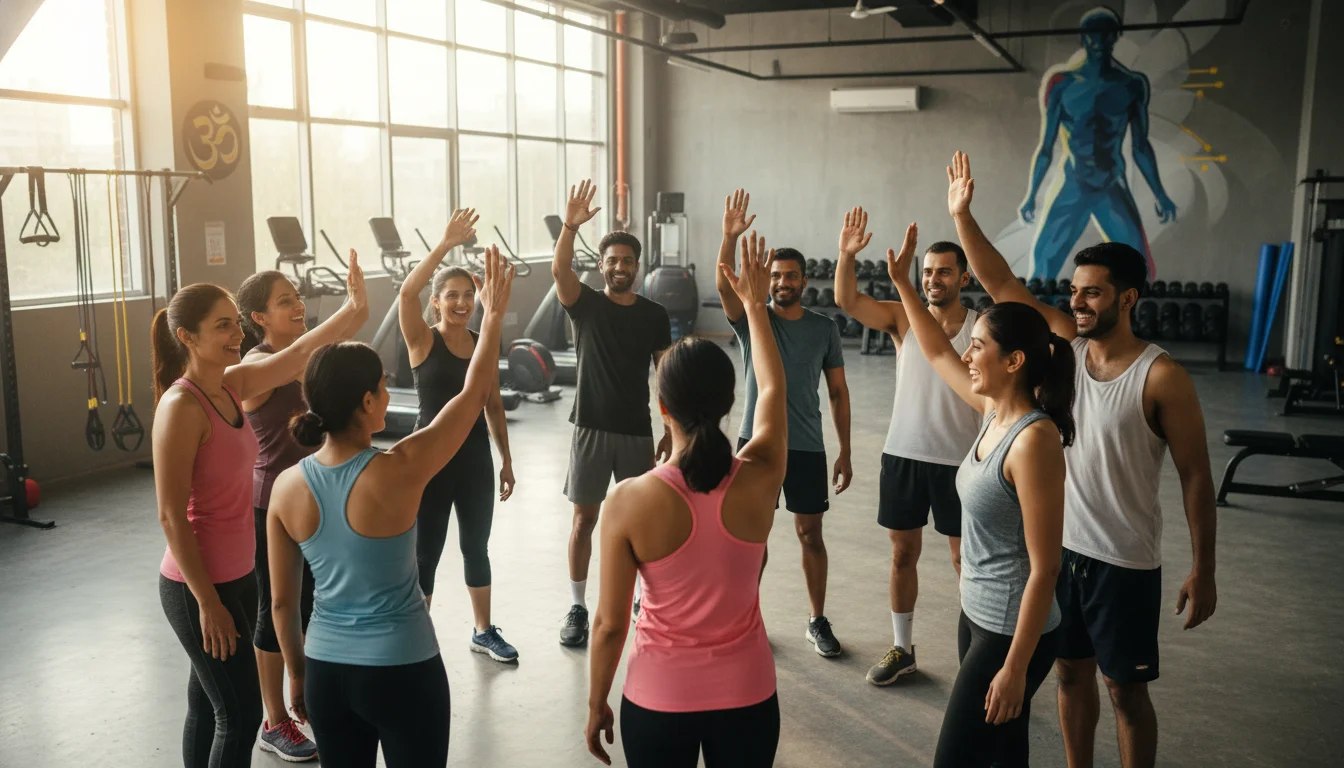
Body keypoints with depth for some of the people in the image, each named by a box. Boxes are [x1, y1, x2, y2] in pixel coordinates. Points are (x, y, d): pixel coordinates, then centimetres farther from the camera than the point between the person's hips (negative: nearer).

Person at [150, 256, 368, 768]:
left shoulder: (233, 384, 2)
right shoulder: (181, 407, -21)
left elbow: (301, 354, 5)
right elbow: (171, 517, -21)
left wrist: (353, 309, -10)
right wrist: (207, 603, -19)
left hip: (236, 575, 8)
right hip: (198, 587, -8)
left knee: (209, 705, 19)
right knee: (240, 712, 2)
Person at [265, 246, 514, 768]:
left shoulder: (287, 487, -7)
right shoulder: (398, 472, -20)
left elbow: (282, 601, 2)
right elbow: (474, 394, -9)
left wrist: (297, 674, 16)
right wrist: (494, 315, 2)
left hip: (327, 671, 5)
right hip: (402, 671, -4)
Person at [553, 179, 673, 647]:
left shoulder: (654, 315, 2)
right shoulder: (585, 304, -3)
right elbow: (559, 270, -24)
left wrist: (672, 429, 0)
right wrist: (570, 226, -41)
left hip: (637, 431, 2)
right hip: (591, 428, -1)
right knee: (584, 518, 4)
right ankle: (577, 608, 15)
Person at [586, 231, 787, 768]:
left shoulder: (629, 502, -20)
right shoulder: (759, 479, -14)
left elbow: (611, 623, -11)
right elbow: (773, 390, 6)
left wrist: (596, 704, 5)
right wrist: (755, 304, 18)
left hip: (659, 698, -2)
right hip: (747, 695, 2)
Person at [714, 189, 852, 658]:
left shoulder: (824, 329, 2)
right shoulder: (750, 320, -2)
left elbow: (837, 392, 5)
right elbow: (724, 285, -22)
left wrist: (845, 452, 2)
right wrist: (730, 237, -38)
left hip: (807, 446, 1)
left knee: (810, 533, 8)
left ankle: (818, 622, 21)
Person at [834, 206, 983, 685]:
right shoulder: (902, 318, -1)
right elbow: (847, 301, -16)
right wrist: (846, 255, -32)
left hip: (958, 460, -2)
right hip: (902, 454, 2)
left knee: (965, 558, 8)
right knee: (902, 554, 12)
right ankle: (902, 649, 26)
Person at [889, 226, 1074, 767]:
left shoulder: (1034, 441, -24)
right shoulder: (994, 412, -1)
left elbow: (1044, 567, -23)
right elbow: (937, 354, 18)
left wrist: (1015, 668, -21)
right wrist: (902, 283, 15)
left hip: (1011, 631, -8)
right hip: (976, 615, 8)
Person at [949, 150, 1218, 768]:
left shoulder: (1161, 378, -16)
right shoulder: (1066, 346, -2)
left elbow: (1195, 476, -11)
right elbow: (1002, 286, -5)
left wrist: (1203, 571, -10)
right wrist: (962, 216, -13)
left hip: (1124, 563, -5)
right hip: (1059, 547, 5)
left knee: (1126, 690, 9)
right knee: (1071, 673, 19)